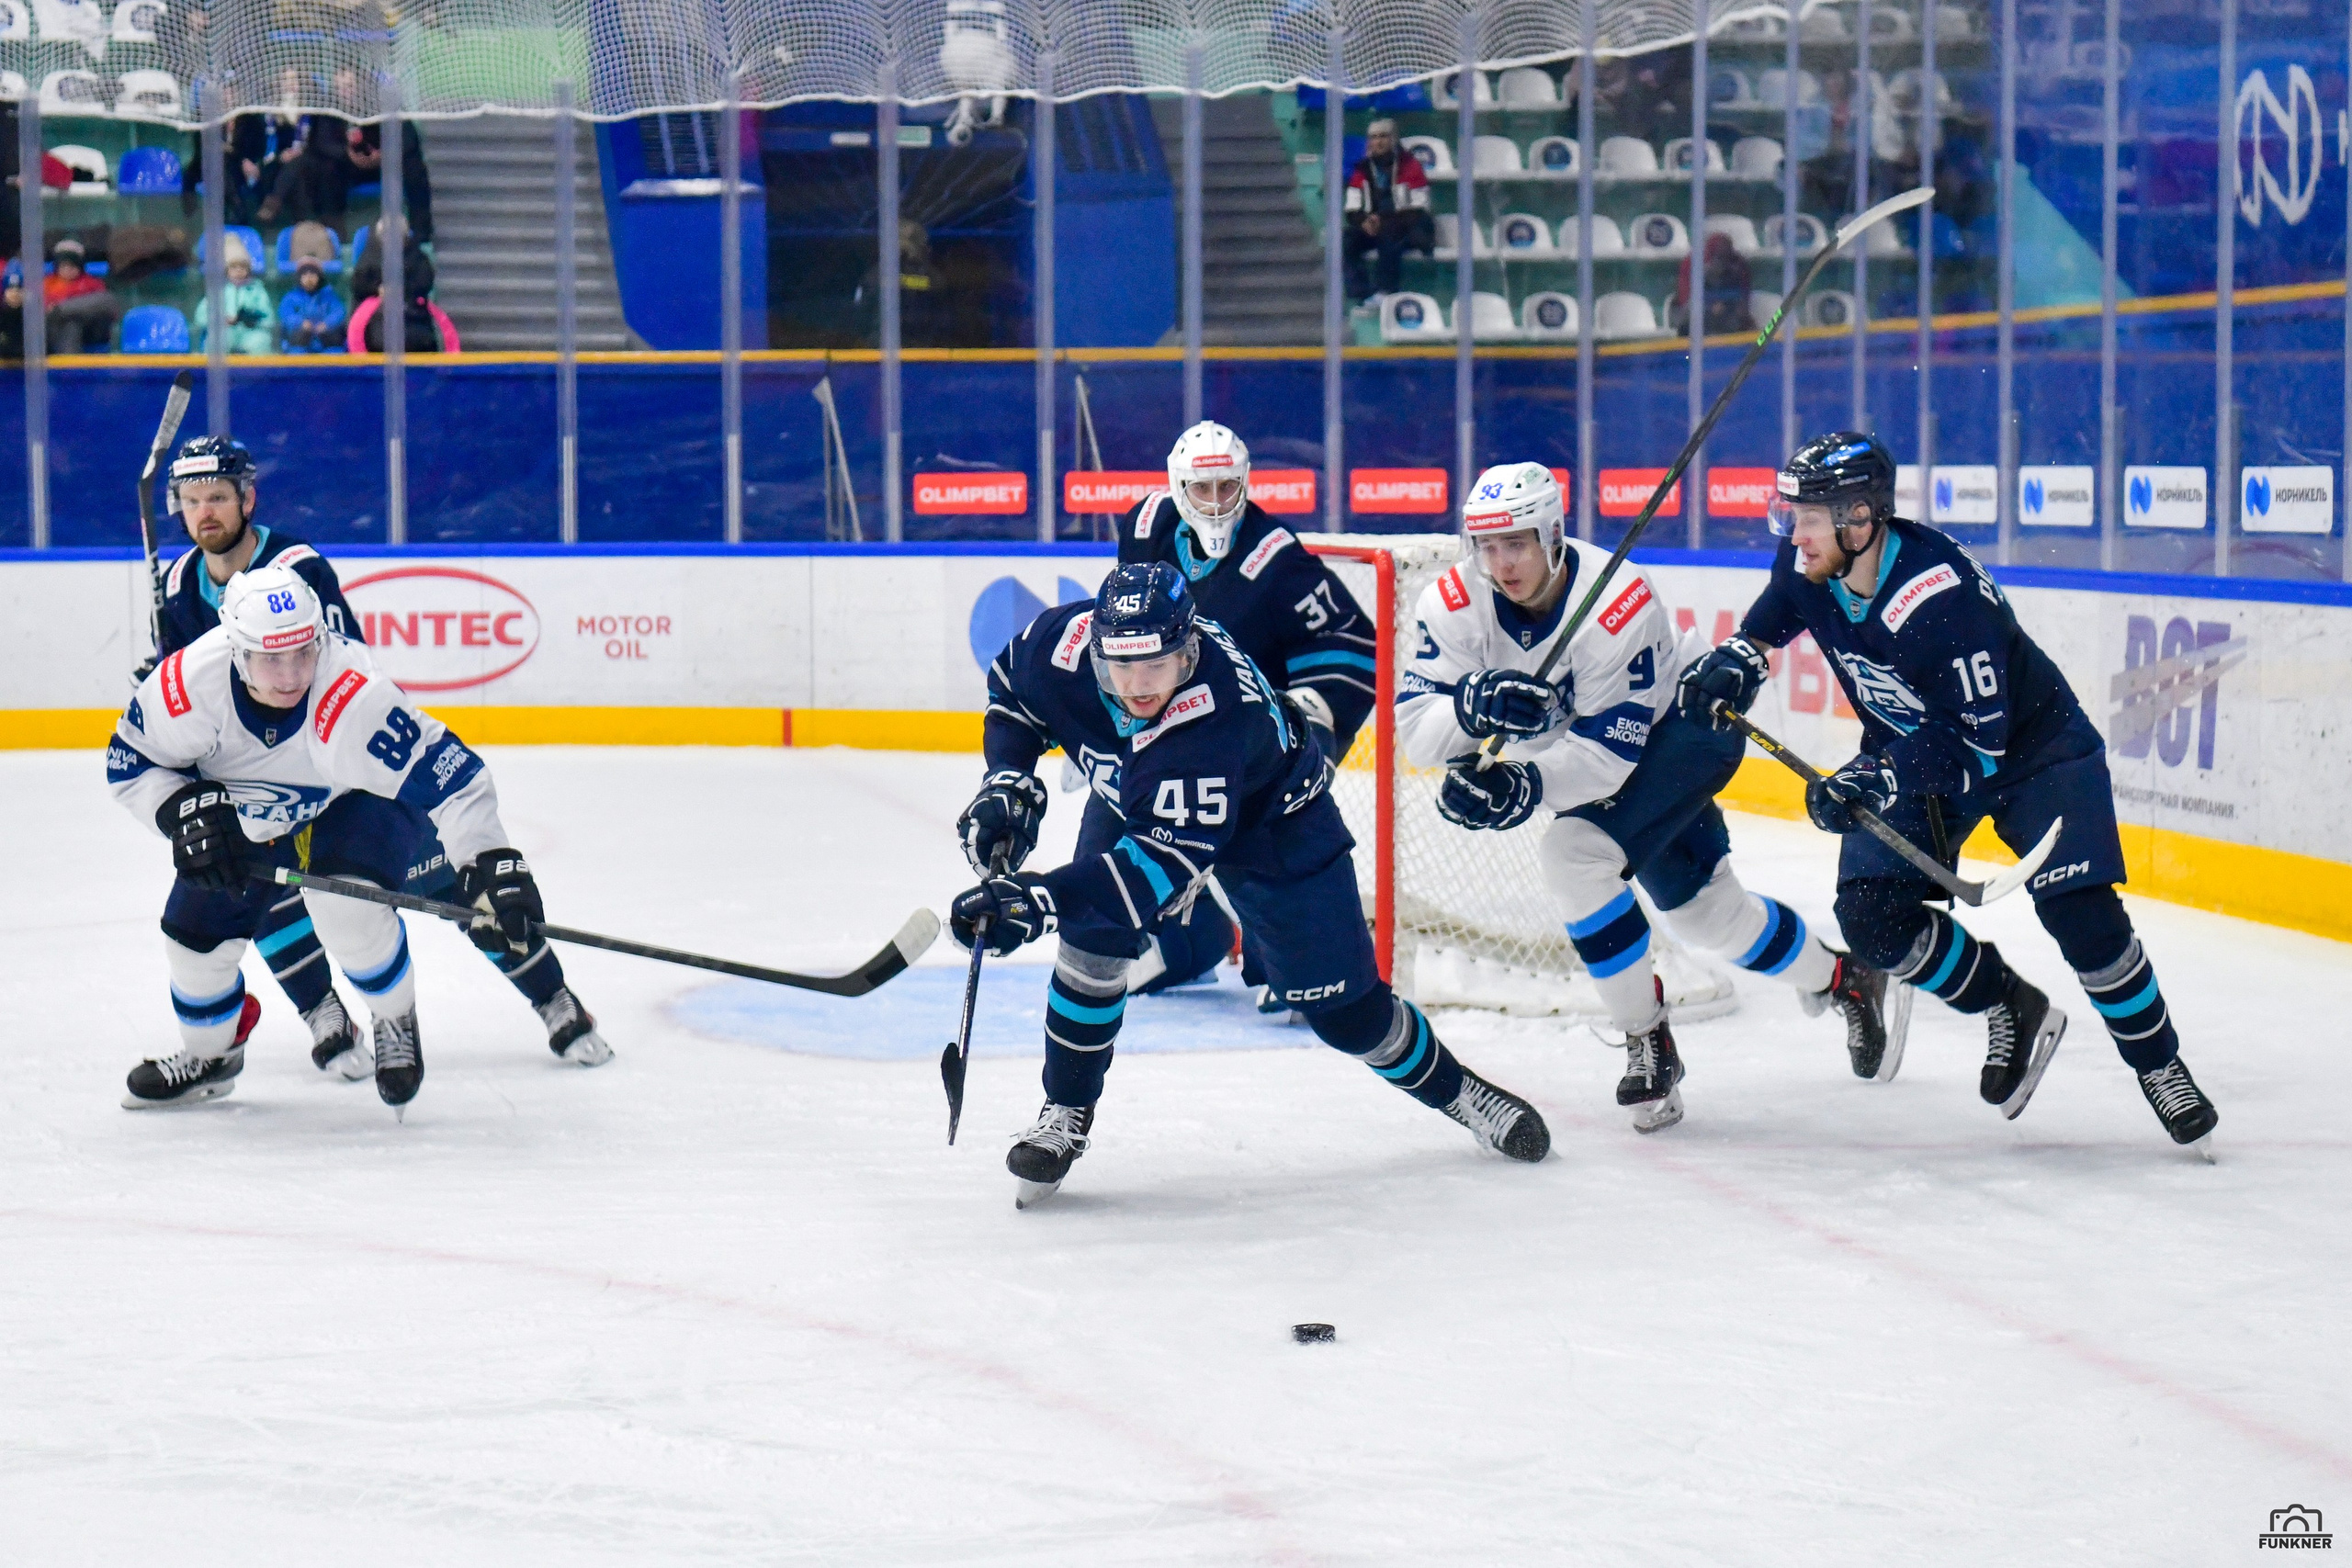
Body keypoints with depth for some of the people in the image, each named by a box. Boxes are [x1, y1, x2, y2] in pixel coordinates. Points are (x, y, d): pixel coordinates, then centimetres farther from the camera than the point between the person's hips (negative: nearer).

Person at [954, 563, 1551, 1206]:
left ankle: (1454, 1088, 26)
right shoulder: (1064, 642, -30)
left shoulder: (1215, 714, -46)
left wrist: (1042, 899, -59)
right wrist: (1008, 779, -18)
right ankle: (1066, 1113, -1)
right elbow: (1010, 683, -4)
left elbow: (1168, 856, -51)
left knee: (1342, 1002, 1)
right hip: (1133, 796, 4)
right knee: (1092, 944, -19)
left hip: (1270, 814, -4)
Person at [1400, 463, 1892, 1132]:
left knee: (1575, 854, -28)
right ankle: (1843, 979, 41)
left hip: (1683, 725, -7)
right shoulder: (1456, 606, -21)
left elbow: (1609, 754, -35)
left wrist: (1528, 785, -51)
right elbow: (1415, 730, -26)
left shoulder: (1620, 605, -35)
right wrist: (1473, 705, -47)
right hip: (1578, 745, 7)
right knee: (1705, 908, 16)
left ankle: (1649, 1044, -15)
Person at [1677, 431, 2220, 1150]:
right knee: (1871, 914, -11)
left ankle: (2158, 1064, 5)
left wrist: (1877, 779, -42)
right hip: (1915, 752, 7)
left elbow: (1980, 743, -34)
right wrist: (1738, 658, -7)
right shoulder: (1810, 564, -16)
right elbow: (1775, 612, 12)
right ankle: (2011, 1012, 11)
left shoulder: (1943, 596, -36)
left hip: (2029, 741, -6)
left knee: (2082, 916, -18)